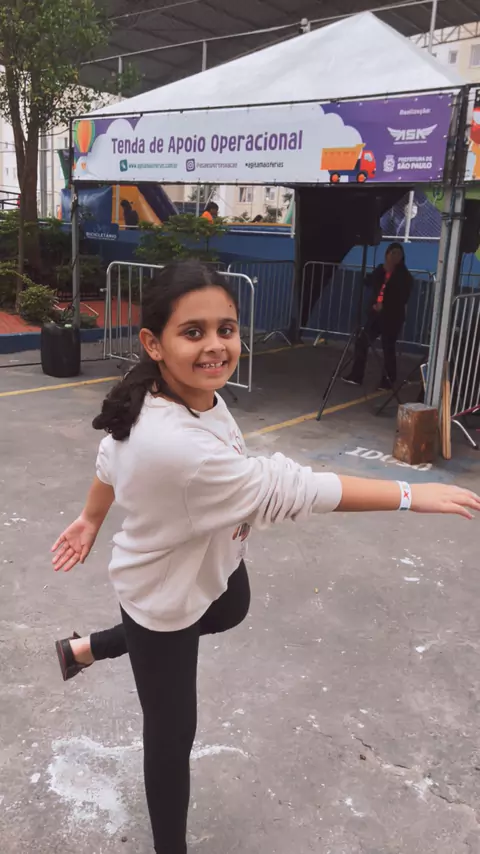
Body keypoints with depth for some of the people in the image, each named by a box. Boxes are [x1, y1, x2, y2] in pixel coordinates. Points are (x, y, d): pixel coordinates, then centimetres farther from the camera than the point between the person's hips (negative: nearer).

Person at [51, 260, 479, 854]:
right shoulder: (174, 446, -44)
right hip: (164, 598, -8)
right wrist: (411, 495, -26)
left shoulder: (189, 393, -17)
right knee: (173, 732, 10)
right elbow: (286, 489, -35)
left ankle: (91, 646, 53)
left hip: (212, 562, 8)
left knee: (231, 612, 35)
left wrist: (91, 520, 18)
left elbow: (111, 457, 0)